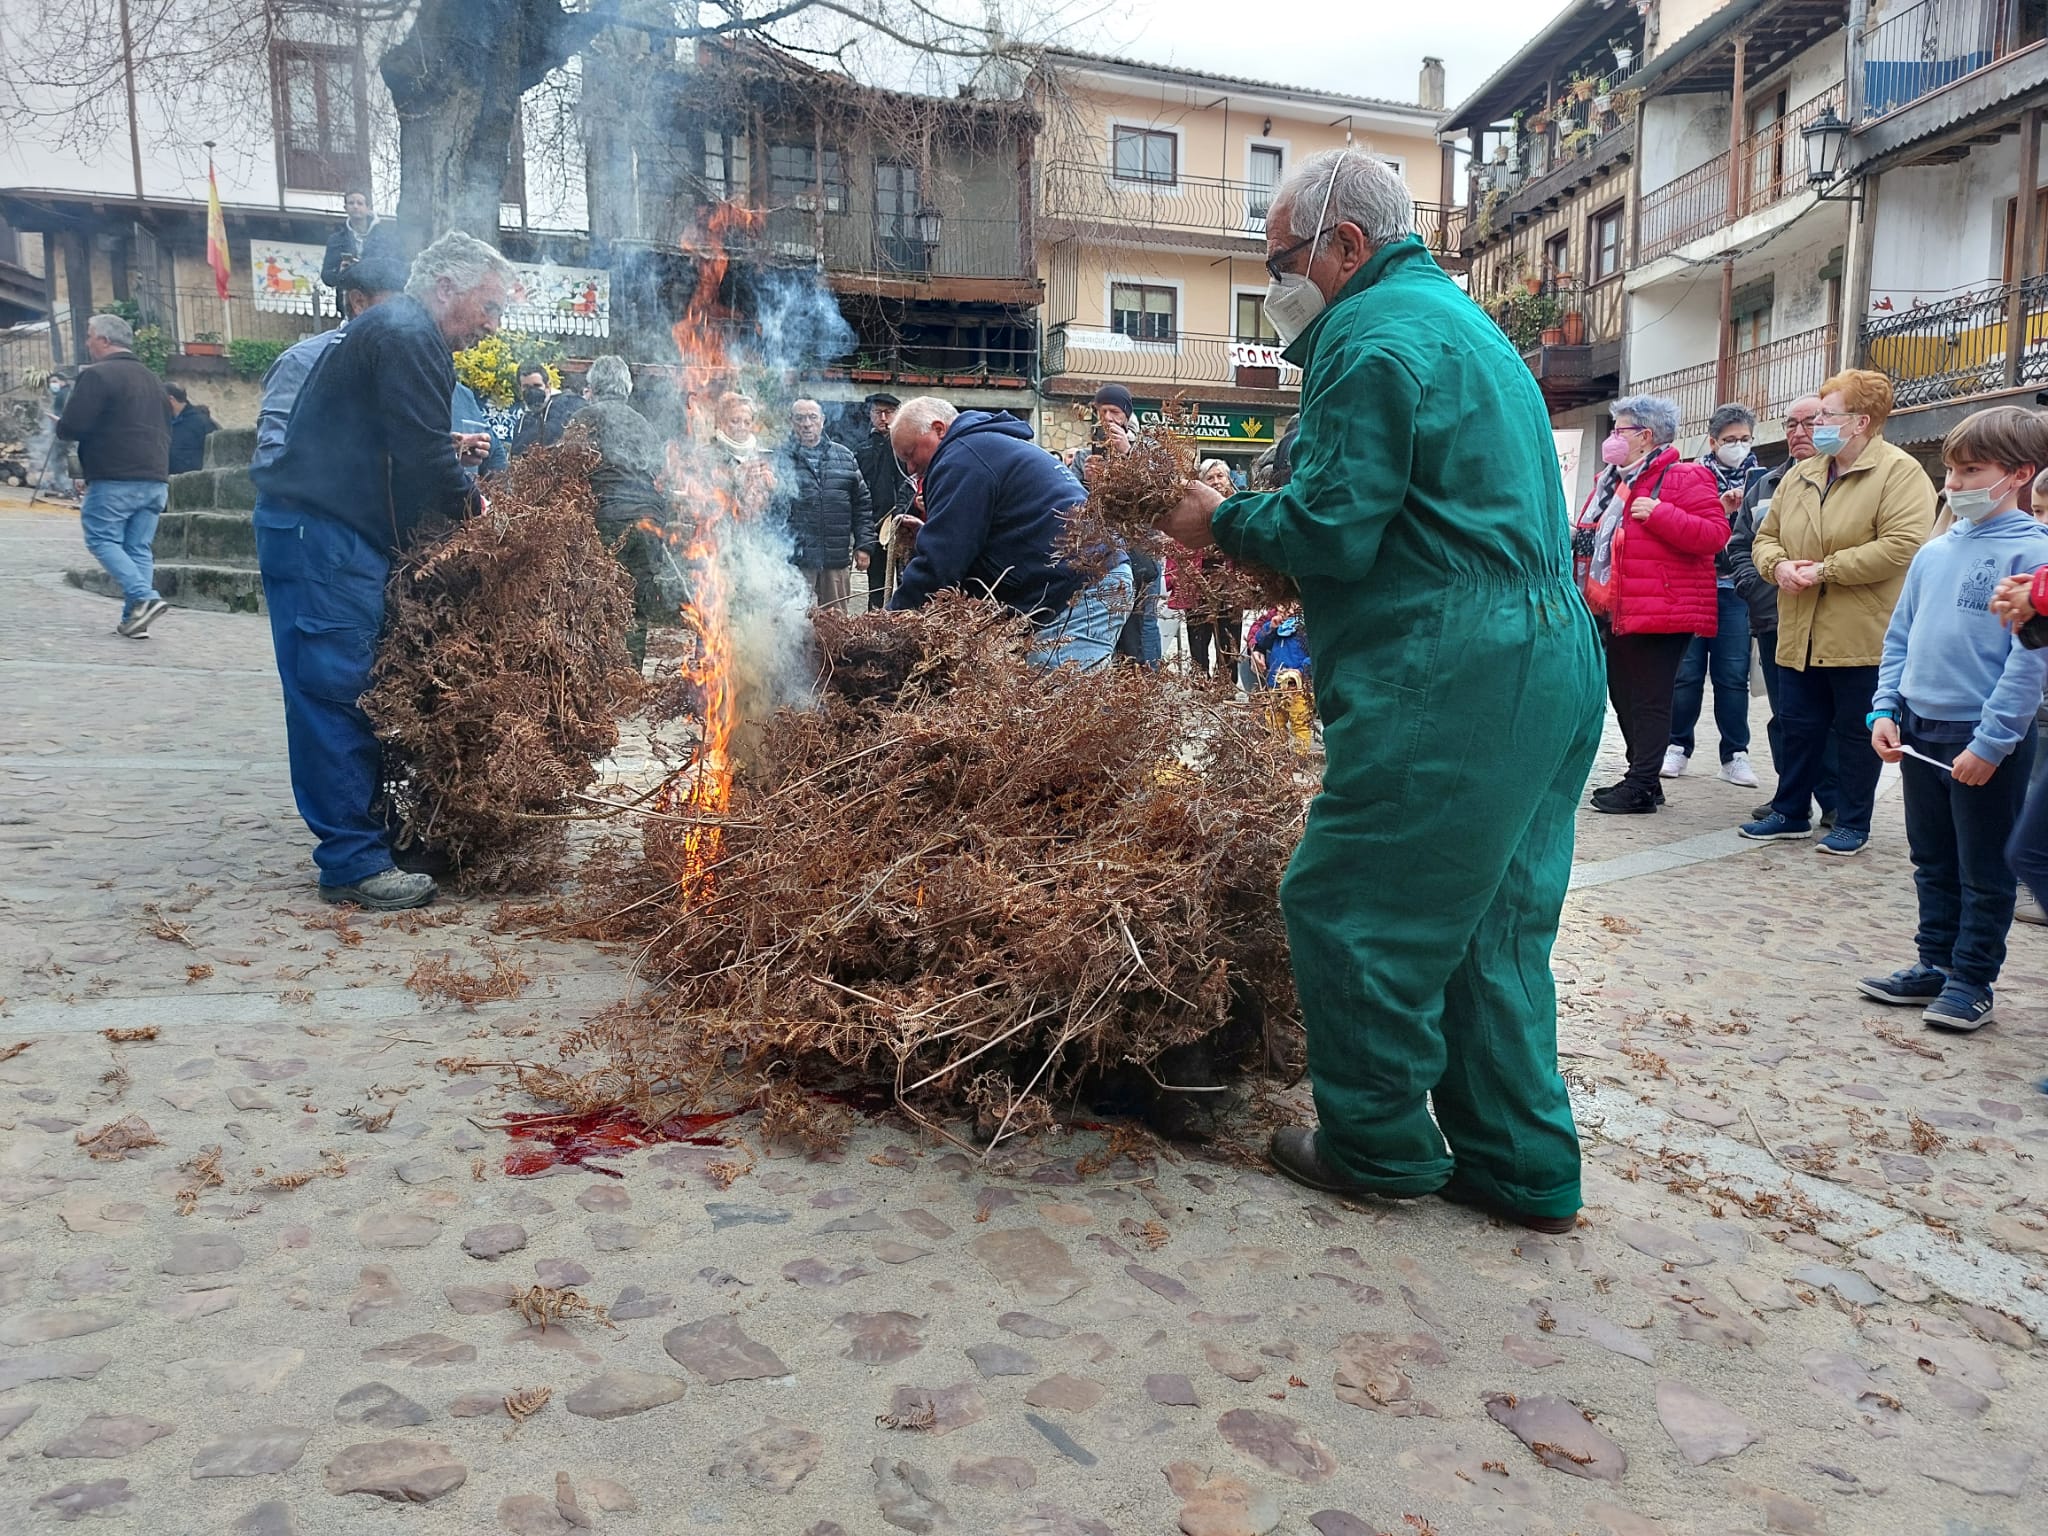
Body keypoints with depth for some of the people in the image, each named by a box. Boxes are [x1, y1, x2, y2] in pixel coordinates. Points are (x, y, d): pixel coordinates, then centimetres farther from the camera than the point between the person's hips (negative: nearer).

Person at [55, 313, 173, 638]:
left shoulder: (96, 375, -8)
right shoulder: (152, 379, 18)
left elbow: (71, 427, -12)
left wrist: (61, 427, 9)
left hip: (114, 479, -7)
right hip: (155, 478, 7)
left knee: (102, 539, 1)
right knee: (139, 547, 6)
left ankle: (144, 598, -16)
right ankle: (134, 618, 3)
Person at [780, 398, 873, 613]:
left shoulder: (844, 457, 13)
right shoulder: (780, 458, 2)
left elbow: (861, 504, 14)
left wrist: (863, 545, 8)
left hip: (837, 558, 4)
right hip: (795, 561, -3)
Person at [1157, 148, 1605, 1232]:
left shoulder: (1372, 337, -9)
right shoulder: (1460, 319, 24)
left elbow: (1331, 529, -16)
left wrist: (1225, 522, 1)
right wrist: (1260, 529, 19)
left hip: (1446, 683, -10)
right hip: (1550, 663, 11)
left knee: (1347, 906, 2)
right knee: (1491, 919, 15)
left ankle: (1380, 1147, 14)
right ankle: (1523, 1168, 23)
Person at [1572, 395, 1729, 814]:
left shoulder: (1684, 479, -8)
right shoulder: (1610, 481, 18)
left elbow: (1715, 534, -16)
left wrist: (1660, 513, -23)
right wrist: (1575, 537, 10)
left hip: (1659, 614, -9)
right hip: (1612, 611, 9)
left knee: (1649, 701, -5)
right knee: (1623, 699, 14)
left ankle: (1640, 787, -1)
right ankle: (1641, 777, 24)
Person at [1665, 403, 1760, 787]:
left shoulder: (1760, 479, 9)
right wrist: (1720, 508, -16)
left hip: (1736, 591, 1)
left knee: (1733, 675, 2)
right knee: (1687, 671, 2)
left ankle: (1735, 755, 9)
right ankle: (1678, 747, 13)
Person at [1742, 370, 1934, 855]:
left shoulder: (1900, 472, -9)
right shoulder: (1800, 476, 13)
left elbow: (1901, 545, -20)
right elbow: (1766, 536, 17)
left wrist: (1824, 569, -20)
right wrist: (1778, 565, -6)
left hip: (1860, 635, -6)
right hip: (1800, 634, 6)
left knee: (1856, 732, 5)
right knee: (1799, 727, 13)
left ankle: (1853, 824, 17)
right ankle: (1790, 812, 26)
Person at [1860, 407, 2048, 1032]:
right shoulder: (1934, 552, 8)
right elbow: (1900, 636, 13)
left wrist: (1990, 742, -19)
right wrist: (1885, 710, 3)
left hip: (1988, 740, -6)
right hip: (1918, 732, 7)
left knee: (1983, 872, 6)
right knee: (1933, 862, 17)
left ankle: (1971, 981, 17)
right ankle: (1934, 966, 29)